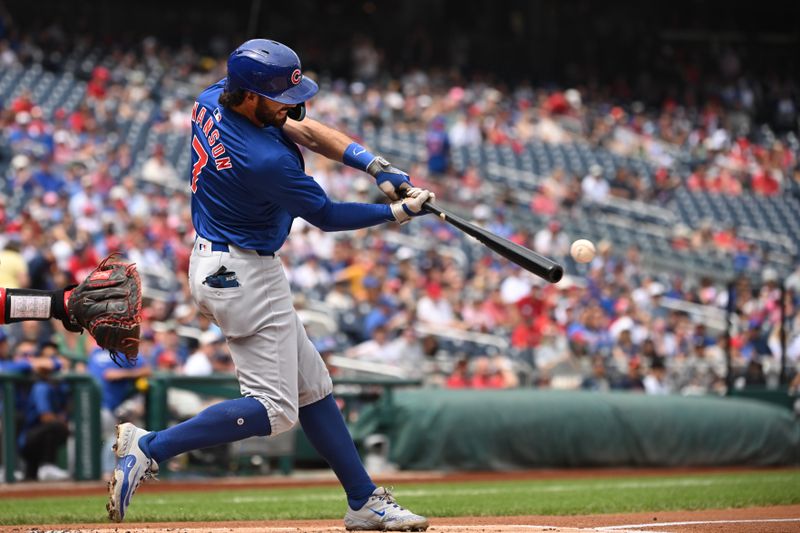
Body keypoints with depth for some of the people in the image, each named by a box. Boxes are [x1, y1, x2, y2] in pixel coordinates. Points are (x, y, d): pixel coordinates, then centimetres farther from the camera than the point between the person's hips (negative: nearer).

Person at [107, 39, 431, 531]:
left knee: (313, 385, 15)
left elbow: (305, 129, 4)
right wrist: (399, 212, -3)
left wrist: (376, 166, -6)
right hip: (246, 276, -10)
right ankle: (150, 448, -7)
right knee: (274, 409, -5)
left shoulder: (212, 100, -4)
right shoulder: (265, 161, -29)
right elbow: (327, 216, -15)